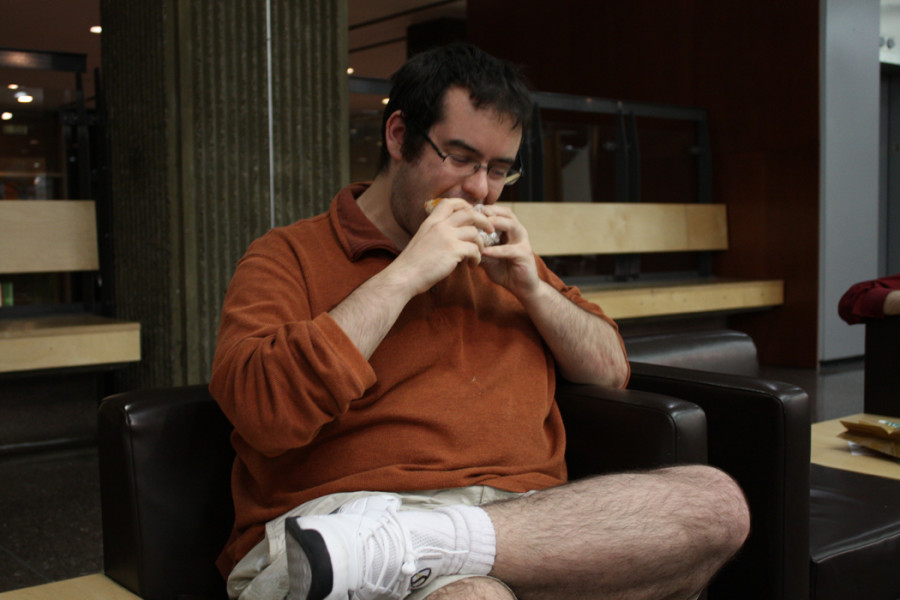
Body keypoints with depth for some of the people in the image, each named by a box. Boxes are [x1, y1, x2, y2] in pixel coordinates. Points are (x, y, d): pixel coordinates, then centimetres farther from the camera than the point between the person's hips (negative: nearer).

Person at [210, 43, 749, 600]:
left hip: (527, 515, 9)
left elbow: (613, 371, 25)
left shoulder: (502, 258, 27)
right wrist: (403, 277, -10)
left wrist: (530, 288, 7)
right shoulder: (289, 255, 8)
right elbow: (262, 411, -11)